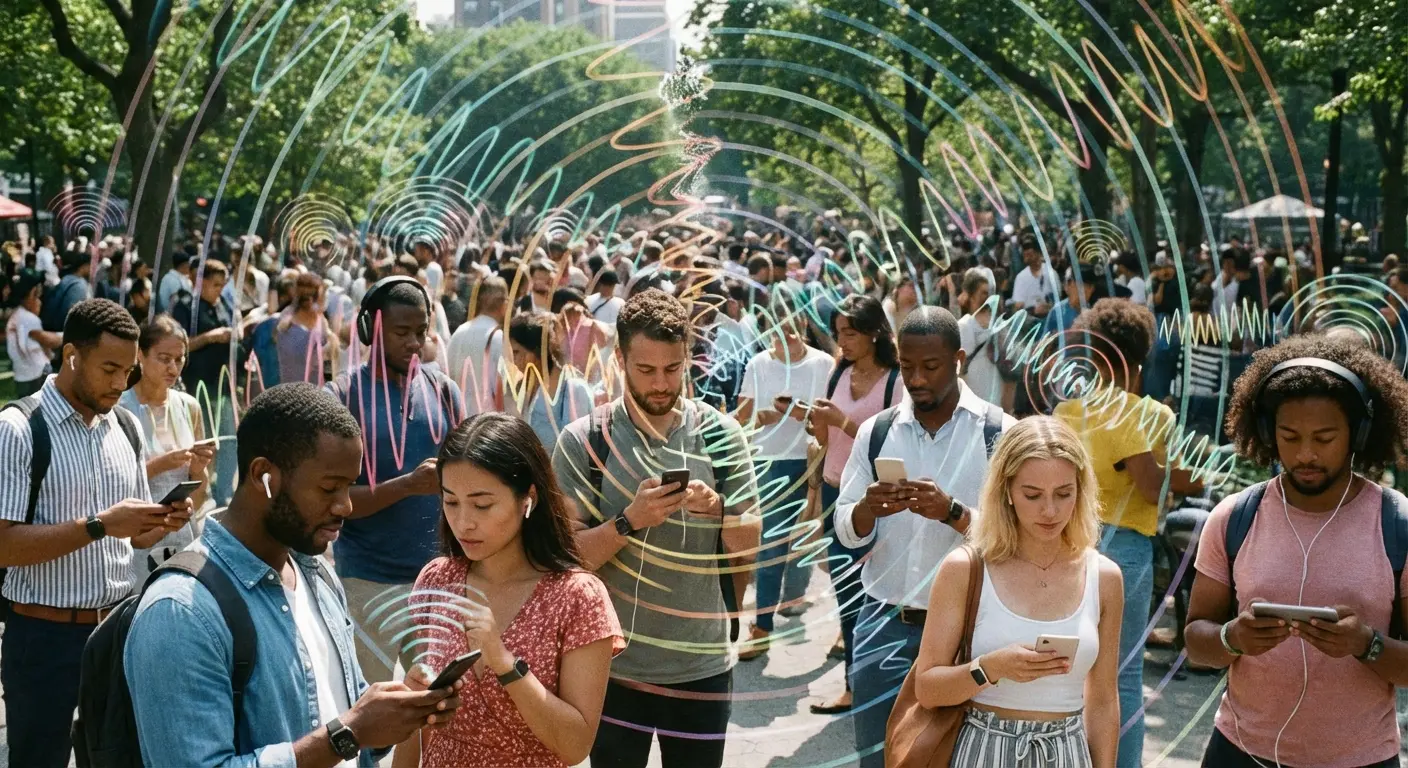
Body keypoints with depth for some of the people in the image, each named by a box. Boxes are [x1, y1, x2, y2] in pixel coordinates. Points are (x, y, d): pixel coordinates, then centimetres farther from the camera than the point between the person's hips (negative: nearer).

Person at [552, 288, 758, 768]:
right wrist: (628, 522, -25)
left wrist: (717, 509, -19)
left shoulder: (721, 435, -2)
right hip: (613, 664, -1)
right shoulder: (584, 440, -7)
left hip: (702, 665, 1)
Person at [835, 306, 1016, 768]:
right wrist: (868, 509, -16)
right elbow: (847, 533, 5)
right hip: (885, 626, 3)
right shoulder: (876, 431, 6)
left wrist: (952, 511, -26)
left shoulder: (998, 433, -5)